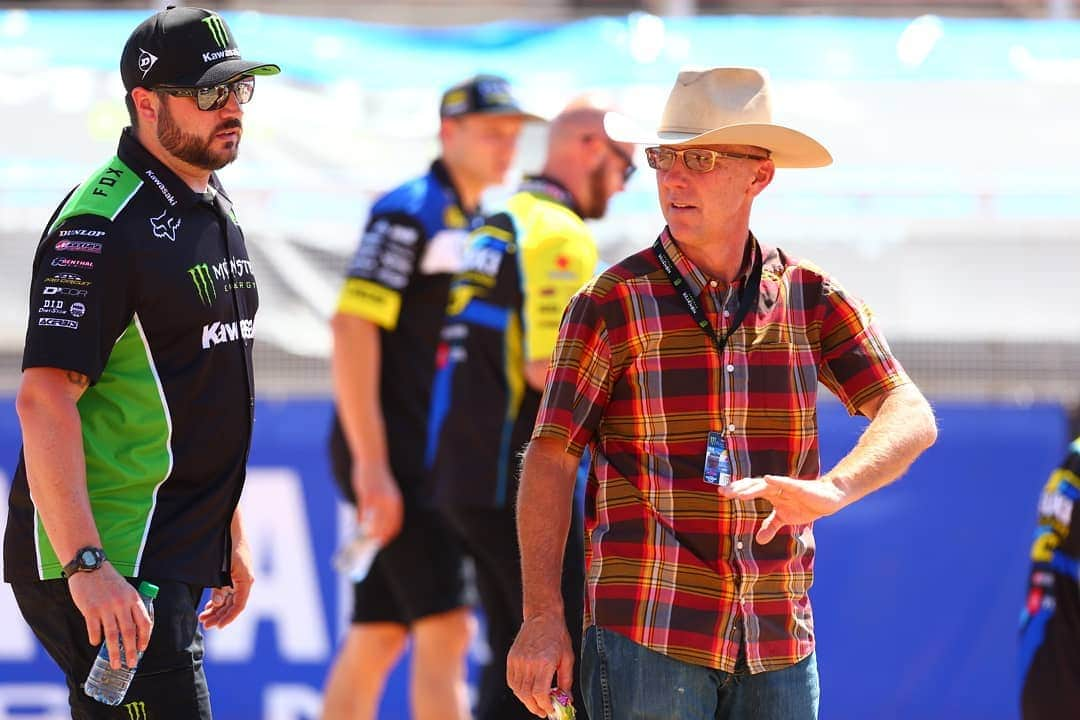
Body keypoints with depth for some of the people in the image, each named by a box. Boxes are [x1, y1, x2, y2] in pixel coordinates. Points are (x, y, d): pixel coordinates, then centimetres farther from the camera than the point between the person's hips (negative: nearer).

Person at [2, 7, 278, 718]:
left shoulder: (215, 208, 15)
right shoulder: (103, 225, -15)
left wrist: (229, 532, 25)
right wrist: (86, 566, -29)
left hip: (173, 562, 9)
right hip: (102, 563, -9)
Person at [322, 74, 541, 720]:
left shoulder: (480, 227, 17)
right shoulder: (407, 213, -10)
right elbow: (352, 328, -18)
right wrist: (371, 464, -22)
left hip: (434, 461, 9)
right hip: (391, 456, -9)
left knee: (376, 640, 8)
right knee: (446, 629, -14)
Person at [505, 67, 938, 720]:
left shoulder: (812, 299, 7)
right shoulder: (615, 304, 0)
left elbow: (911, 417, -3)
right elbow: (551, 460, -2)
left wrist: (831, 489, -24)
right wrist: (543, 616, -10)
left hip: (780, 645, 3)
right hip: (646, 638, -3)